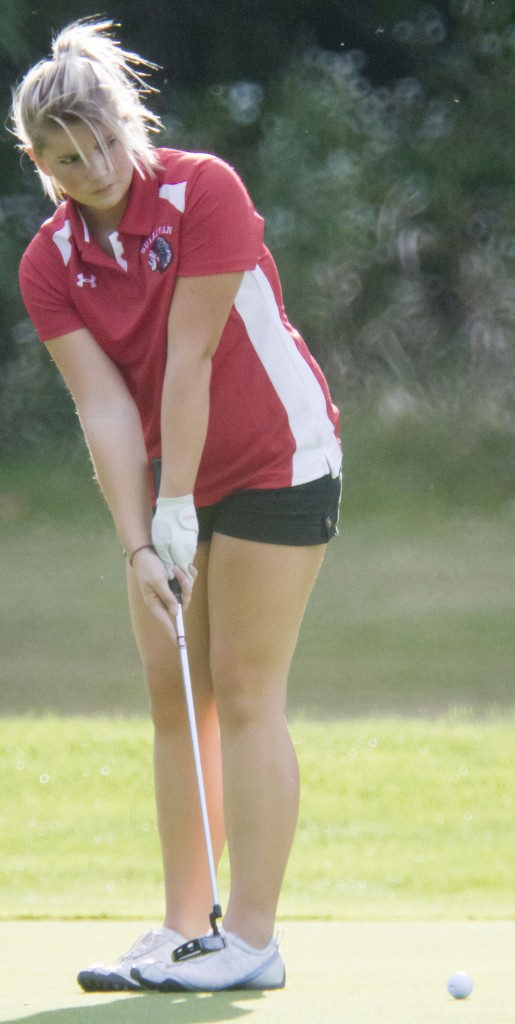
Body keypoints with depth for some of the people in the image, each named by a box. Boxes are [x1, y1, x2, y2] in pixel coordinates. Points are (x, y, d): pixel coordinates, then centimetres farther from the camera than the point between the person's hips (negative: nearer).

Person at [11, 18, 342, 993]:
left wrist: (176, 505, -20)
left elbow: (190, 358, -20)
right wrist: (138, 541, -19)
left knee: (243, 692, -9)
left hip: (275, 459, -6)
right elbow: (105, 407, -10)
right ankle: (183, 928, 11)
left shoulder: (204, 190, -19)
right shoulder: (48, 263, -4)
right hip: (172, 475, 6)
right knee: (172, 694, 5)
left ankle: (253, 939, -7)